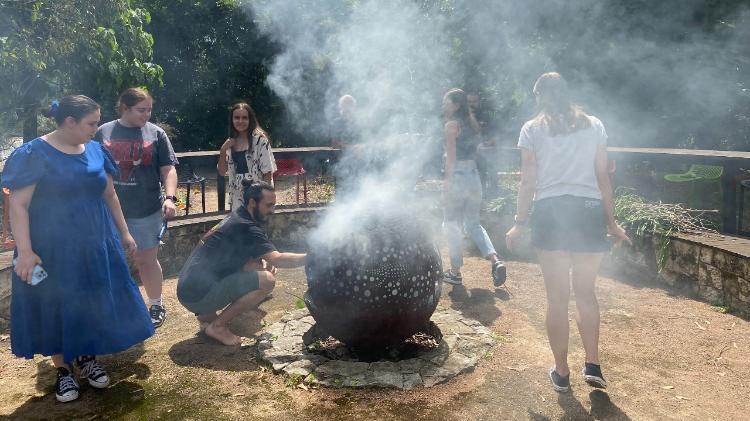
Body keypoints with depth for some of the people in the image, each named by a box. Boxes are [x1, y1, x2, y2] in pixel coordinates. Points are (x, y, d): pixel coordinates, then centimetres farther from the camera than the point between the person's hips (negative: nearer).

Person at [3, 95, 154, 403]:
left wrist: (123, 232, 15)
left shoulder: (95, 151, 4)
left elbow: (109, 195, 13)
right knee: (56, 307, 7)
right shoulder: (34, 154, -13)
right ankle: (63, 370, 23)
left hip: (95, 245, 5)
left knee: (94, 304, 11)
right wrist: (25, 251, -21)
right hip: (52, 249, -5)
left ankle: (87, 359, 31)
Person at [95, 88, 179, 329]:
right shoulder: (104, 133, 4)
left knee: (146, 259, 7)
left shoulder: (155, 134, 1)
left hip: (146, 210, -1)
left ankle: (156, 305, 24)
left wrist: (170, 197, -15)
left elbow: (168, 169, -1)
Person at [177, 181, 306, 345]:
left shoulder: (237, 218, 12)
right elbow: (277, 259, -24)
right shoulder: (246, 227, -17)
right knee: (267, 280, -17)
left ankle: (207, 315, 14)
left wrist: (262, 262, 0)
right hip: (198, 296, -9)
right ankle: (217, 326, -5)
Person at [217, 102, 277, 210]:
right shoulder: (231, 143, 7)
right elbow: (222, 172, 7)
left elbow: (268, 172, -10)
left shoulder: (260, 140, -10)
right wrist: (223, 150, -6)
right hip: (237, 199, 5)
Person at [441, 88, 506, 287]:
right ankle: (495, 260, -1)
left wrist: (446, 182, -16)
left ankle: (456, 272, 12)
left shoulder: (452, 124, -9)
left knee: (453, 225, 5)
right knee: (473, 224, 17)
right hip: (474, 176, 8)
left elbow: (451, 156, -16)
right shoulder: (471, 123, 15)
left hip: (457, 176, -7)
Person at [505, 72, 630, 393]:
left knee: (557, 296, 6)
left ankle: (561, 373, 15)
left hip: (550, 212, -2)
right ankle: (592, 364, 10)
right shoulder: (593, 125, 9)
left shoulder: (532, 129, 4)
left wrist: (520, 223, 6)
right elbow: (603, 177, 6)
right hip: (589, 211, 2)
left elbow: (528, 181, 0)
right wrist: (611, 221, 12)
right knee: (586, 291, 16)